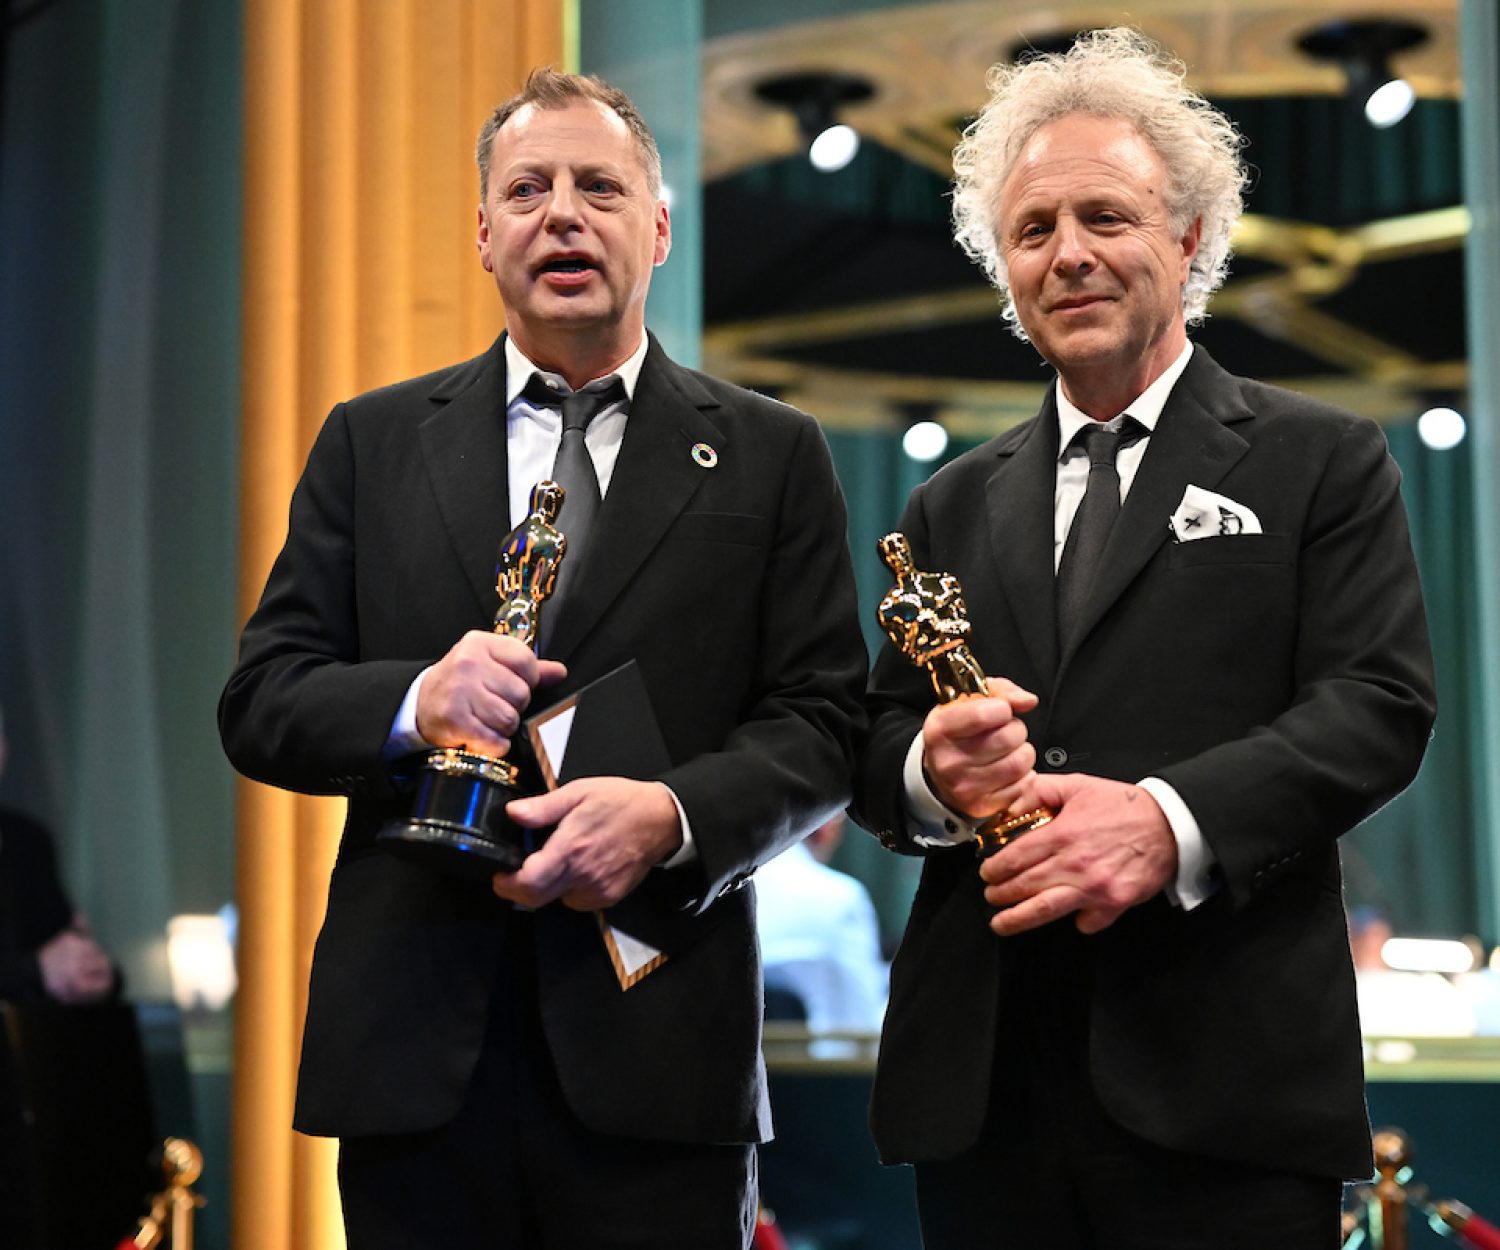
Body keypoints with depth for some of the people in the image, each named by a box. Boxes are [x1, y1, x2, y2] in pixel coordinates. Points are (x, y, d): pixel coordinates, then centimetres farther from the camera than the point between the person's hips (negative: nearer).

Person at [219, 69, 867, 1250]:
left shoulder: (771, 455, 8)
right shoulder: (371, 442, 12)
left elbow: (819, 723, 2)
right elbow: (260, 703, 8)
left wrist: (671, 817, -16)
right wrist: (412, 703, -12)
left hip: (658, 1049, -1)